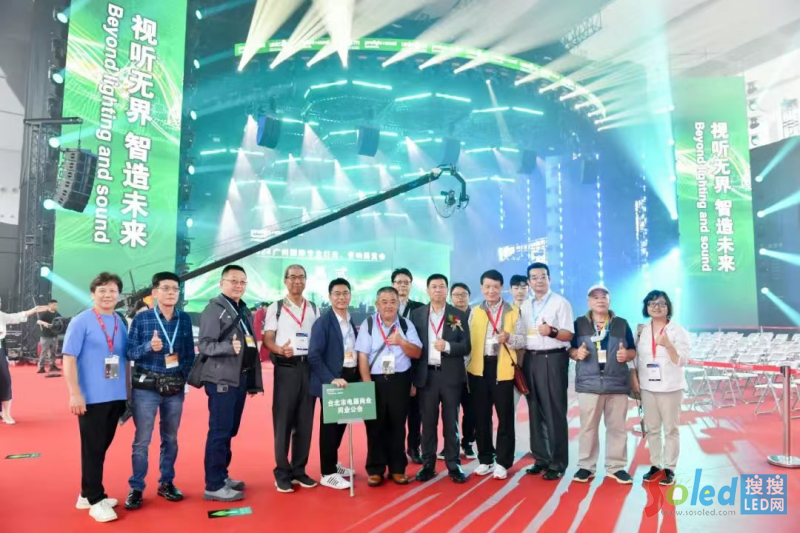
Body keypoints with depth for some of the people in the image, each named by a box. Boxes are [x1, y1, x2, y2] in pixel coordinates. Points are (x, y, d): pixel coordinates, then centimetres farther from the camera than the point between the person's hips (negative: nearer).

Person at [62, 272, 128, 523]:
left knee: (103, 446, 14)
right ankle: (95, 499, 16)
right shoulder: (81, 321, -7)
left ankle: (88, 494, 29)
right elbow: (68, 358, -10)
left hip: (116, 397, 5)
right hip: (91, 397, -5)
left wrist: (128, 391, 14)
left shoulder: (121, 323, 9)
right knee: (92, 449, 4)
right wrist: (75, 394, -17)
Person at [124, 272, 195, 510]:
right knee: (142, 440, 2)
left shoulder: (185, 319, 3)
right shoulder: (141, 318, -4)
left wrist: (184, 373, -4)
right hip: (146, 387, -3)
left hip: (175, 388, 3)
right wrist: (149, 346, -24)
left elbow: (190, 352, 7)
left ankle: (166, 483, 27)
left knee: (170, 439, 13)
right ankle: (136, 488, 16)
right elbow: (129, 351, -6)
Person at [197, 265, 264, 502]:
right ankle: (213, 486, 5)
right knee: (219, 432, -3)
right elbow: (205, 345, -16)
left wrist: (254, 380, 14)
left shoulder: (245, 311, 15)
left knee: (230, 431, 15)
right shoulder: (214, 309, -8)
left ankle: (221, 476, 27)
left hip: (241, 378, 8)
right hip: (221, 379, -8)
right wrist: (230, 347, -33)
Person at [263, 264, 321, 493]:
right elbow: (267, 339, -3)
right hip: (286, 368, -3)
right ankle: (282, 473, 11)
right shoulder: (275, 308, 2)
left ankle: (299, 470, 19)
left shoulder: (314, 309, 11)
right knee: (283, 422, 0)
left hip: (309, 367, 3)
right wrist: (280, 350, -24)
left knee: (305, 422, 8)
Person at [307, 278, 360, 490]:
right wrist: (331, 379, -25)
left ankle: (333, 464, 34)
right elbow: (314, 355, -19)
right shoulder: (323, 322, -12)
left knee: (342, 423, 17)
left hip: (350, 378, 7)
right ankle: (327, 473, 15)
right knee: (329, 425, 3)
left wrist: (358, 377, 4)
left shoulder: (351, 322, 11)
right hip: (331, 381, -7)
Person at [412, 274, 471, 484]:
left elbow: (466, 347, -1)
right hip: (426, 375, 1)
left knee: (451, 422, 7)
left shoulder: (458, 315, 2)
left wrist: (448, 346, -21)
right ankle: (428, 465, 18)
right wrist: (412, 379, -1)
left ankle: (453, 465, 17)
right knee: (428, 422, 8)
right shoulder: (417, 314, 4)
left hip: (450, 375, 0)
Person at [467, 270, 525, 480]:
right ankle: (485, 460, 21)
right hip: (478, 368, 2)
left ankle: (502, 462, 14)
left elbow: (522, 340, -1)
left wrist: (508, 337, -21)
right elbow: (469, 340, 8)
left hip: (503, 368, -2)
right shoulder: (474, 312, 10)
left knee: (505, 416, 3)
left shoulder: (513, 312, 3)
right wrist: (465, 368, 4)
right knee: (481, 417, 8)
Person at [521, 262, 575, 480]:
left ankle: (557, 463, 9)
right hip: (530, 359, 6)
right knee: (535, 411, 11)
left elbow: (568, 335, -10)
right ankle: (541, 458, 23)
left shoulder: (560, 303, -4)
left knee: (555, 412, -1)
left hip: (552, 359, -6)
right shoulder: (525, 307, 13)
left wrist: (551, 331, -29)